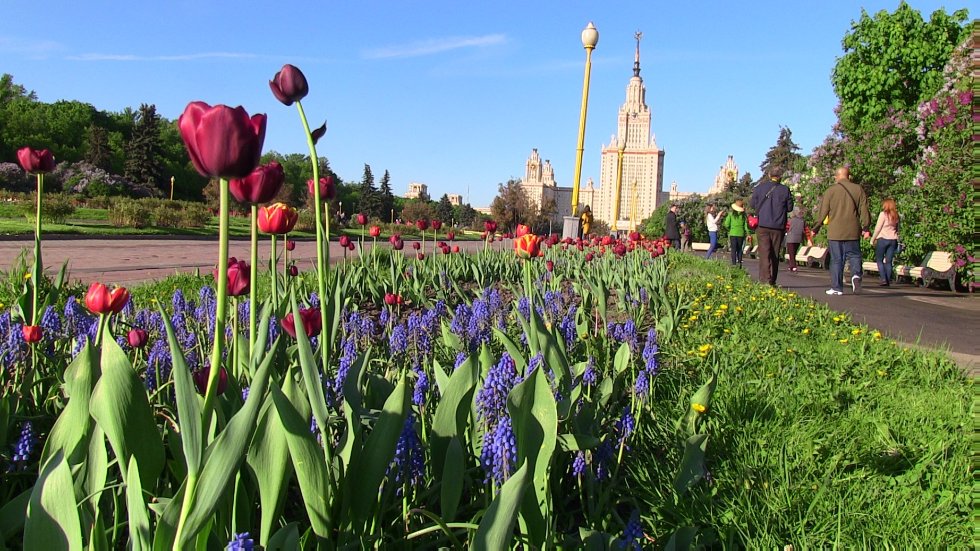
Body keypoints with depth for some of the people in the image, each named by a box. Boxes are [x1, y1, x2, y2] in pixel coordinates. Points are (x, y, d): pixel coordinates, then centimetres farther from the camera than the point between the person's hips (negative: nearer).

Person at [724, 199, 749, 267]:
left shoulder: (731, 214, -4)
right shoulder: (744, 215, -1)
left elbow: (727, 224, -6)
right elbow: (746, 225, -1)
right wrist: (748, 233, 6)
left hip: (733, 233, -2)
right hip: (741, 234, 2)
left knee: (733, 249, 1)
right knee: (739, 249, 15)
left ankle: (734, 264, -5)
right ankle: (739, 262, 13)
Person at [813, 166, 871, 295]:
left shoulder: (830, 191, -1)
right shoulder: (858, 189, 4)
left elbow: (822, 212, 1)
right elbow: (864, 211, 3)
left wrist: (816, 228, 10)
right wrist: (865, 227, 11)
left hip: (835, 232, -1)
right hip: (853, 231, 1)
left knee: (836, 259, 4)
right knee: (854, 256, 11)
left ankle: (837, 288, 7)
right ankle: (856, 275, -17)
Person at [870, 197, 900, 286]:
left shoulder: (883, 214, -8)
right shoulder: (896, 215, 9)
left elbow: (878, 228, -7)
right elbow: (897, 229, 11)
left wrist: (872, 240, 0)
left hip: (883, 239, -5)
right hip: (893, 240, 5)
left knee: (879, 260, 4)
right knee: (889, 261, 6)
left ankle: (884, 279, -8)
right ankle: (888, 281, 5)